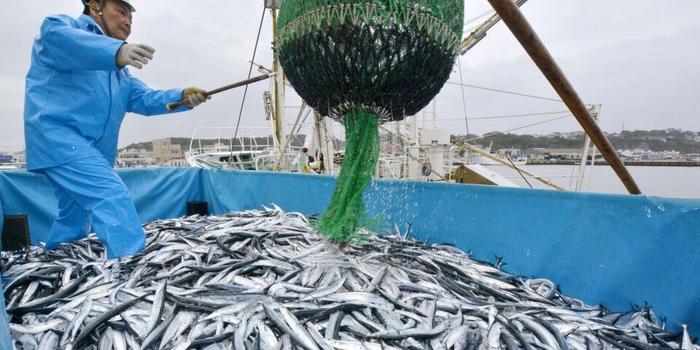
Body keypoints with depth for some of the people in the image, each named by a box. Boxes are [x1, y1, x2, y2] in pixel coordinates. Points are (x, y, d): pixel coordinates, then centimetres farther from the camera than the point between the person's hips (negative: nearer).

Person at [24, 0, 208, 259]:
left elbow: (144, 98, 12)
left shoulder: (119, 71, 27)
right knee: (112, 196, -25)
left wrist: (183, 97, -7)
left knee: (75, 222, 16)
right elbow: (60, 39, -22)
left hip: (93, 151, 9)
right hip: (58, 135, -9)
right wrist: (116, 51, -42)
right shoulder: (63, 25, 4)